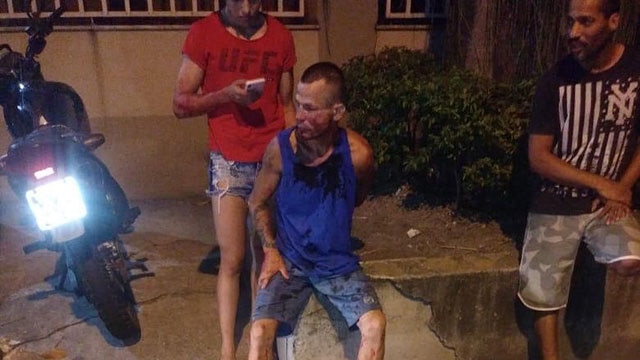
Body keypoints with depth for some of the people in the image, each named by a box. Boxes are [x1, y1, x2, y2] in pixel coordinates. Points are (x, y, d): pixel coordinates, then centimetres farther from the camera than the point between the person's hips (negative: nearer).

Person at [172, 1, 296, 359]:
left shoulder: (281, 36, 5)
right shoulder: (203, 32, -3)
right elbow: (181, 104, -2)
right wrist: (226, 94, -19)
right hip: (229, 162, -2)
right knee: (232, 260, 1)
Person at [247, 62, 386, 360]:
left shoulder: (358, 153, -16)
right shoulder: (280, 147, -15)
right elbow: (257, 203, 3)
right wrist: (270, 250, -5)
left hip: (338, 262, 0)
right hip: (289, 260, 0)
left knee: (375, 325, -18)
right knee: (260, 330, -18)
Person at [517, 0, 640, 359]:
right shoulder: (555, 80, -9)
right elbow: (538, 157, -8)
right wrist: (600, 183, -13)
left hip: (608, 200, 1)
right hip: (555, 205, -1)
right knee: (543, 295, -1)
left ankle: (593, 249, 7)